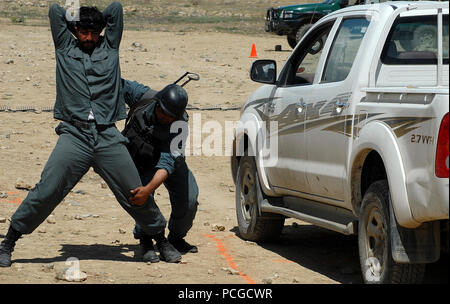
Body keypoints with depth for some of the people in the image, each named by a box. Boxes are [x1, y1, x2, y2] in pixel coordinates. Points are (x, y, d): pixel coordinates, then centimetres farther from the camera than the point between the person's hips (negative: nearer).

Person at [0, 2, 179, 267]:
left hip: (109, 138, 1)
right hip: (74, 135, -1)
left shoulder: (110, 47, 17)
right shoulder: (65, 47, 15)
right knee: (45, 193, -11)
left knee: (136, 195, 3)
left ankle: (161, 239, 22)